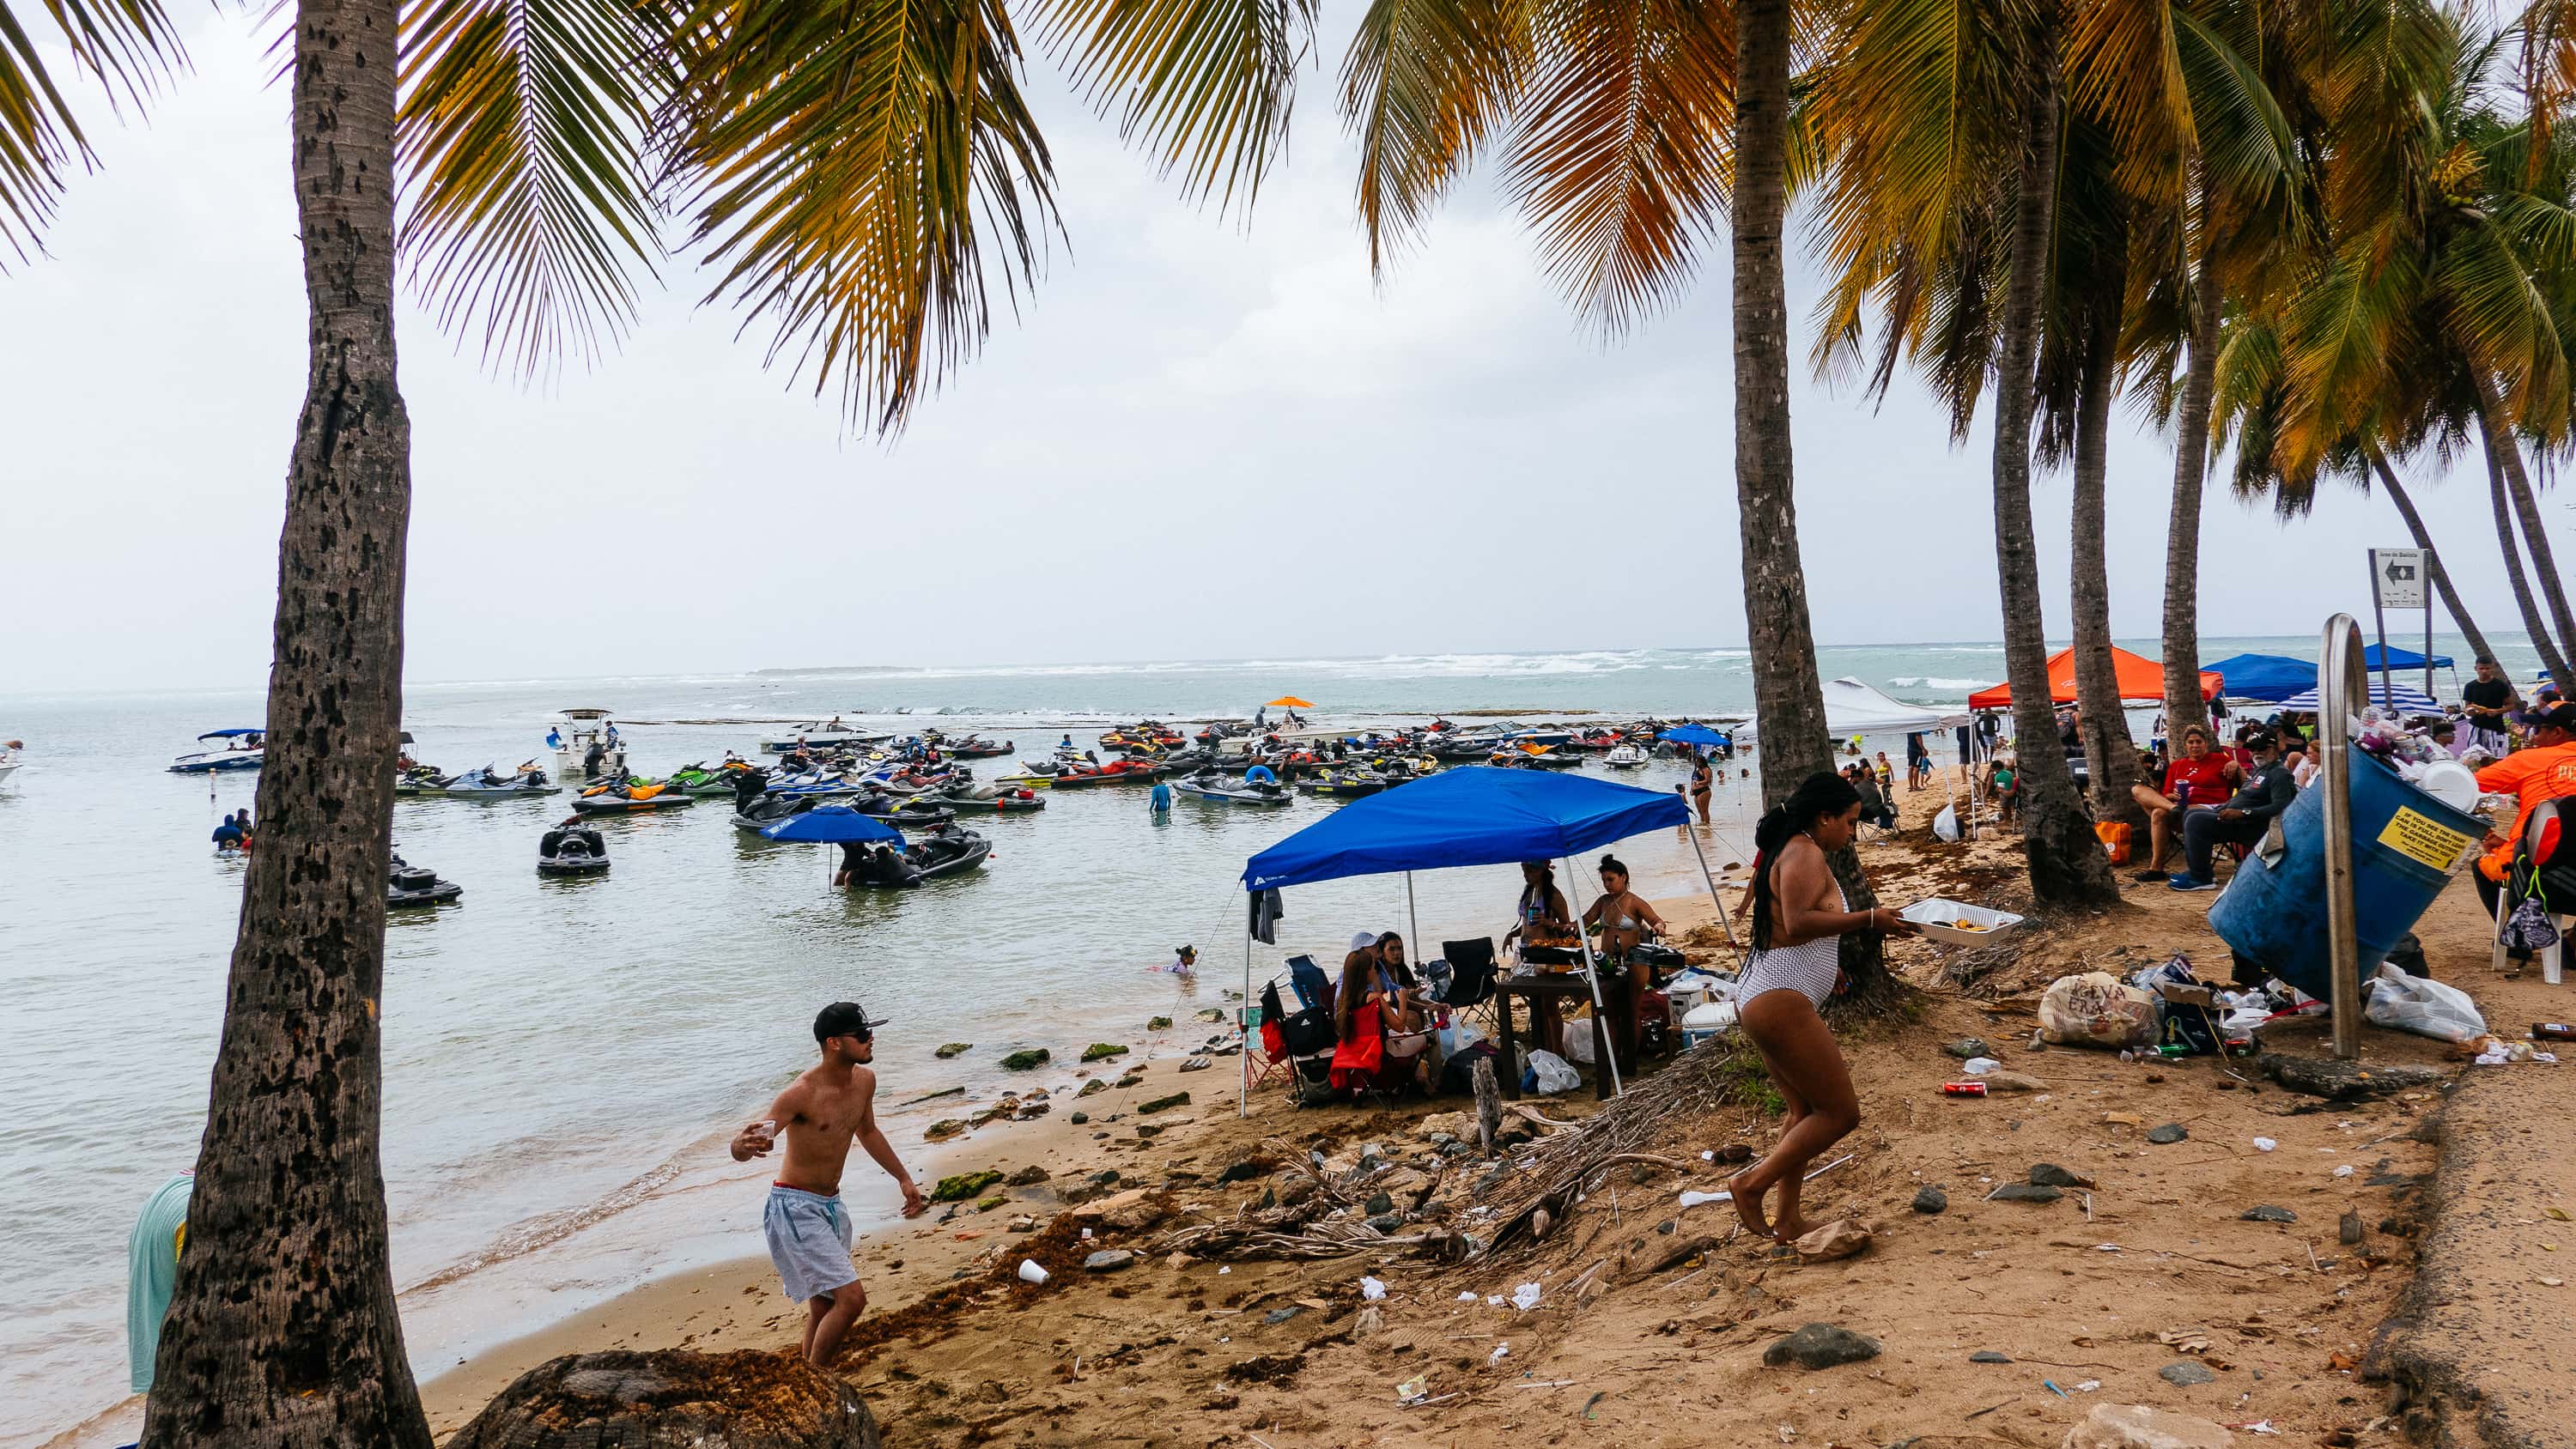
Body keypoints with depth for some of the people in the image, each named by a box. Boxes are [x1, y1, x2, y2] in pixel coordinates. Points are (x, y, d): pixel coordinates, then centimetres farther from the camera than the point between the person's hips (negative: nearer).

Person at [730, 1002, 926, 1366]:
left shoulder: (865, 1080, 0)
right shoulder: (802, 1093, -23)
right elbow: (740, 1150, -28)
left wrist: (904, 1179, 25)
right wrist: (745, 1144, -52)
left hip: (831, 1205, 8)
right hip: (796, 1208, -8)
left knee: (824, 1305, 17)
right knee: (851, 1298, -15)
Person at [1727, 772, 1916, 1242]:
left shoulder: (1784, 852, 20)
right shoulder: (1806, 853, -11)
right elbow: (1798, 922, -25)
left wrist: (1823, 966, 35)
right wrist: (1868, 919, -19)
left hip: (1759, 998, 11)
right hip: (1780, 1000, -11)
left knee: (1807, 1110, 18)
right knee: (1841, 1111, -7)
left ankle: (1786, 1219, 21)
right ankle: (1753, 1183, -5)